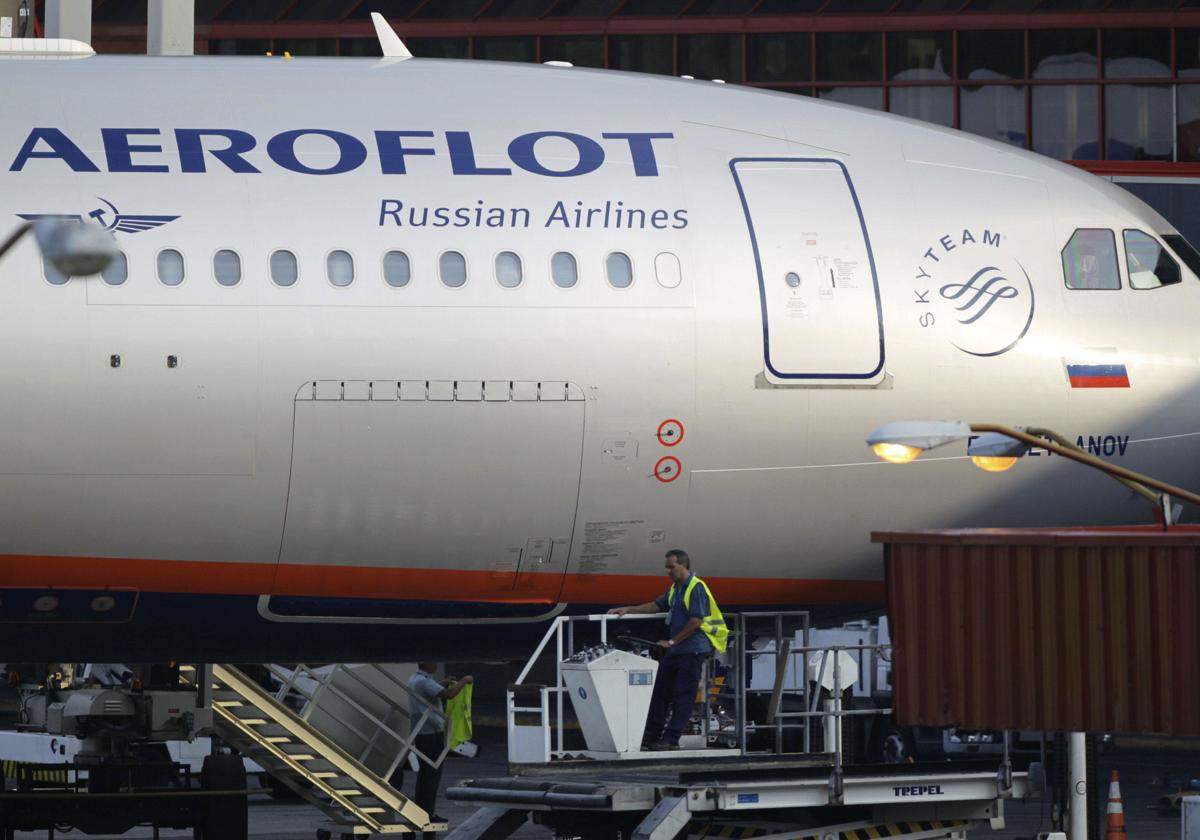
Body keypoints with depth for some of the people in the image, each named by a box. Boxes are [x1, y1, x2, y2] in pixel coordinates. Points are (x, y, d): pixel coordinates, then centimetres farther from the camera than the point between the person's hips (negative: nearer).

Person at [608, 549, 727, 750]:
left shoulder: (696, 588, -13)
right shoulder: (675, 589, 16)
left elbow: (696, 621, -18)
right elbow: (657, 605, 25)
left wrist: (672, 641, -13)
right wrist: (628, 610, 17)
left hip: (692, 650, -9)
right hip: (675, 651, 9)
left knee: (682, 696, -6)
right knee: (660, 691, 8)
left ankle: (671, 739, -6)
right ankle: (652, 736, 12)